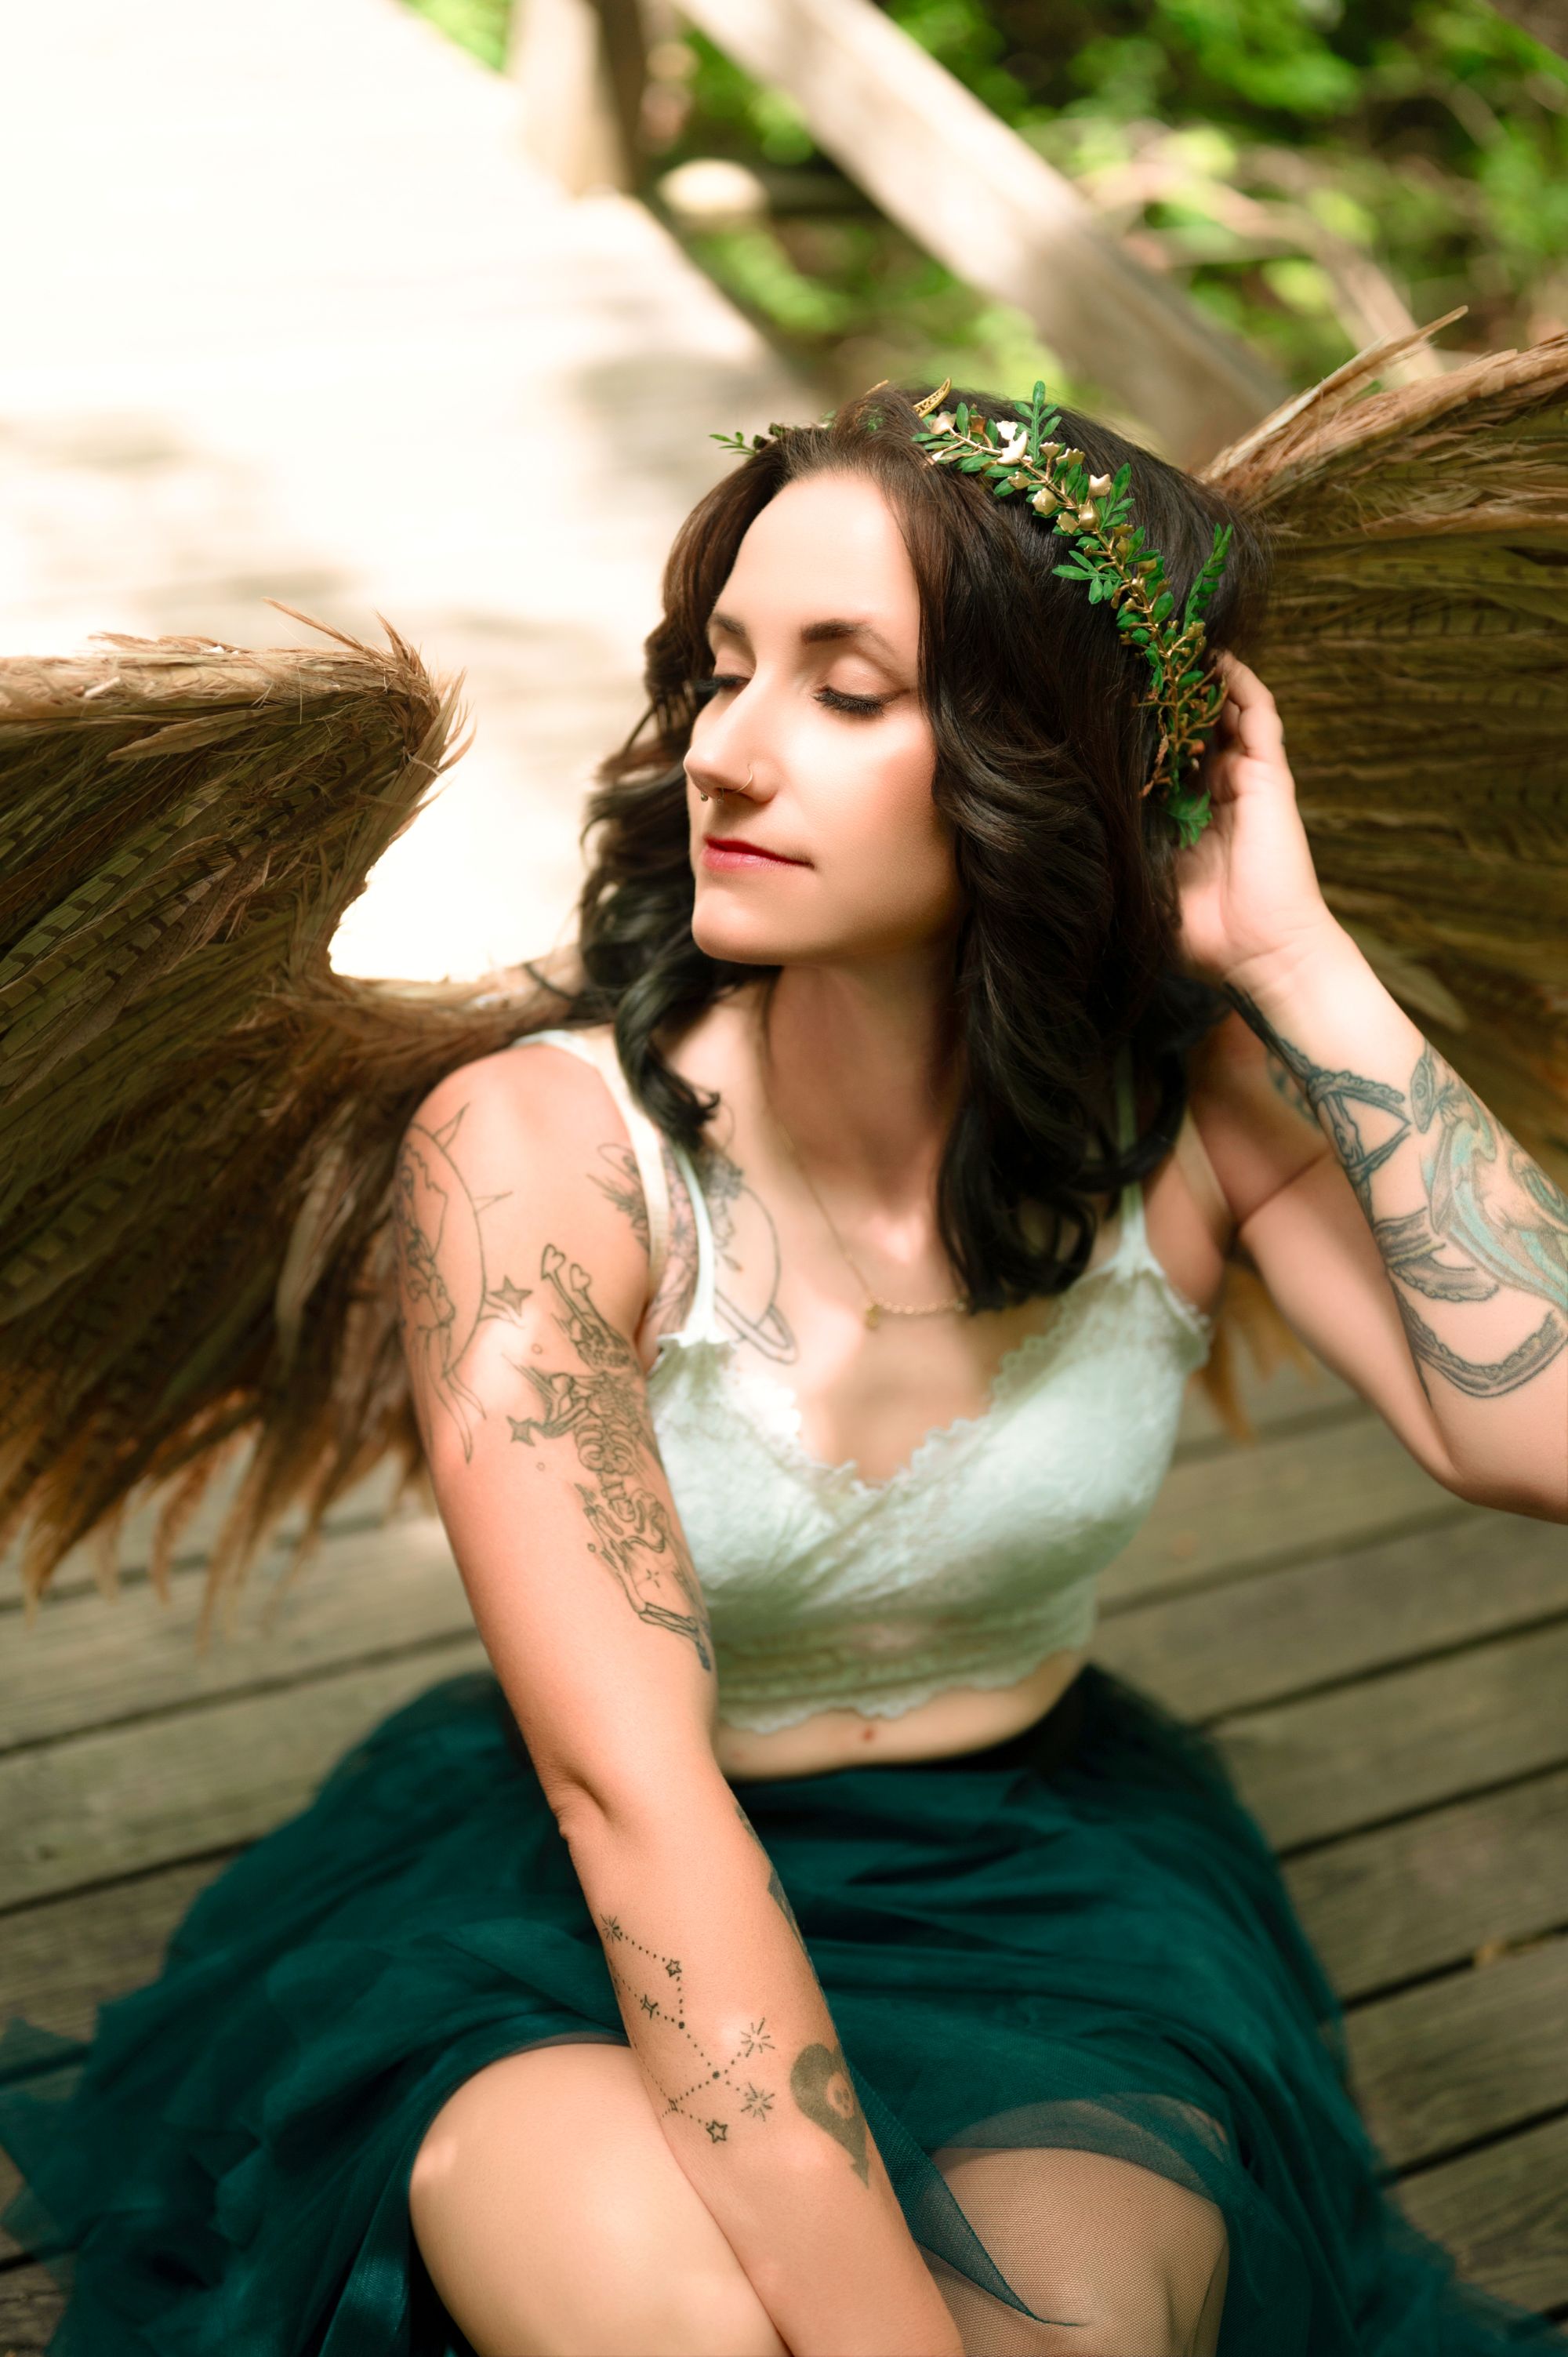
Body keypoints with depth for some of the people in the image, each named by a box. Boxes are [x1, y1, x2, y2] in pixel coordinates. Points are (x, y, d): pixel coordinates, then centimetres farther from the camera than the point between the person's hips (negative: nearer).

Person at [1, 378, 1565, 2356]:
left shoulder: (1200, 1109, -10)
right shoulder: (532, 1152, -21)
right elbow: (633, 1793, -28)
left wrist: (1296, 957, -23)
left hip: (1050, 1899, 2)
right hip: (585, 1908, -2)